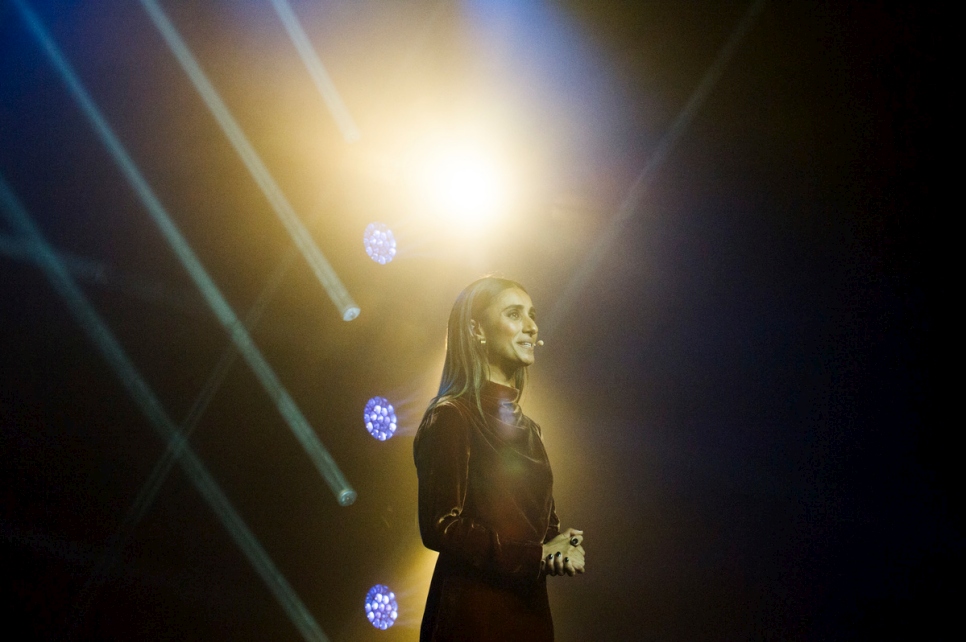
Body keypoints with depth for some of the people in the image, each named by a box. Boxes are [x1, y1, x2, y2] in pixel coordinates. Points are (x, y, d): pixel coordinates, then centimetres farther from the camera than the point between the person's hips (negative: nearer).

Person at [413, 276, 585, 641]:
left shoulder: (525, 428, 15)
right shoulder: (450, 417, -10)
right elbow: (440, 526, -18)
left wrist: (562, 548, -4)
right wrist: (536, 556, -18)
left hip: (530, 610, 8)